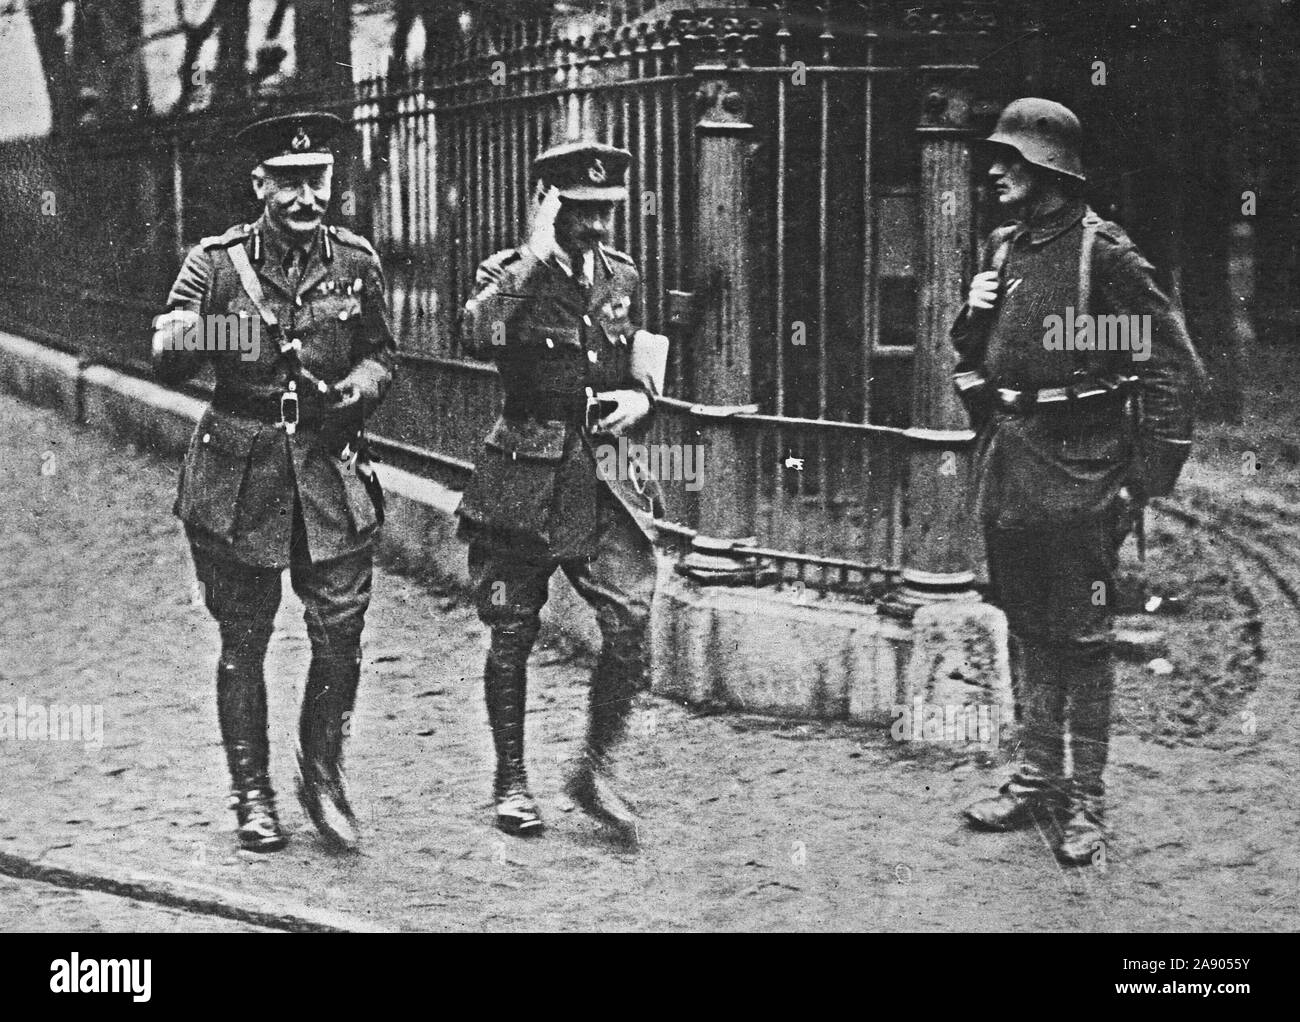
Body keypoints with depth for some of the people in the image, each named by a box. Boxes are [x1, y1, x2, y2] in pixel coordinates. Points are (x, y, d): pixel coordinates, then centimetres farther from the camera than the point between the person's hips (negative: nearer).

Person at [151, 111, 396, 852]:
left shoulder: (356, 261, 3)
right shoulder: (216, 262, -4)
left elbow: (382, 350, 15)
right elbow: (168, 363, -6)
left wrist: (363, 383, -8)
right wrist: (180, 340, -29)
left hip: (331, 463, 2)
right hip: (240, 469, -1)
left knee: (341, 630, -2)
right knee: (243, 638, 5)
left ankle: (323, 772, 20)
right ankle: (254, 795, 19)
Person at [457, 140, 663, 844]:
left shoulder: (621, 277, 10)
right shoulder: (510, 273, -5)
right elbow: (478, 335, -28)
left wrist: (640, 397, 3)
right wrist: (537, 253, -25)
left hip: (604, 476, 4)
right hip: (526, 478, -3)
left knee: (631, 622, -10)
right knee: (511, 635, 6)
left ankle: (595, 766, 8)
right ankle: (510, 781, 22)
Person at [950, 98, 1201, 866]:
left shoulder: (1103, 252, -10)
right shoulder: (1002, 248, 12)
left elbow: (1175, 366, -11)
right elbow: (973, 358, 23)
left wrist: (1149, 476, -13)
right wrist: (972, 319, 0)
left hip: (1079, 466, -7)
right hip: (1008, 463, 7)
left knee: (1083, 633, -1)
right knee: (1029, 629, 13)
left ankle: (1087, 802, 6)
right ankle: (1038, 779, 24)